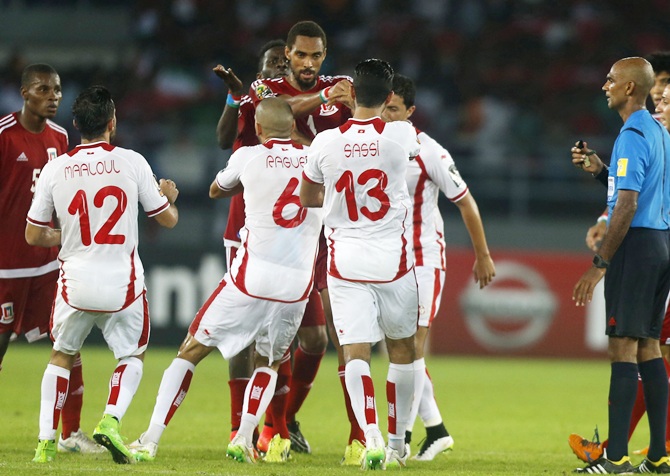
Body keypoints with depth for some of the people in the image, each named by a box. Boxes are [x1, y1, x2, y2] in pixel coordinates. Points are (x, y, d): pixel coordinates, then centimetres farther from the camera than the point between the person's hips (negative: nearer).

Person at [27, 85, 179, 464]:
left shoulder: (55, 169, -2)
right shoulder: (131, 162, -6)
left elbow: (34, 235, 5)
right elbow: (168, 219, 5)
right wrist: (169, 195, 27)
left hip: (76, 281, 1)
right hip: (122, 283, -1)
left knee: (62, 356, 21)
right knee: (132, 357, 19)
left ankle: (46, 440, 12)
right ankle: (111, 421, -5)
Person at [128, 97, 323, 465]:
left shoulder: (249, 158, 2)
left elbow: (216, 190, 23)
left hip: (252, 275, -3)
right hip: (298, 283, 3)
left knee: (192, 350, 8)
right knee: (269, 361, 25)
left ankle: (151, 439, 1)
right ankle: (244, 438, 8)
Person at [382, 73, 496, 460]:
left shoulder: (429, 153, -13)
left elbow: (466, 202, -4)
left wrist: (483, 256, 1)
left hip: (424, 258, -6)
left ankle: (401, 440, -10)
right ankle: (436, 430, 17)